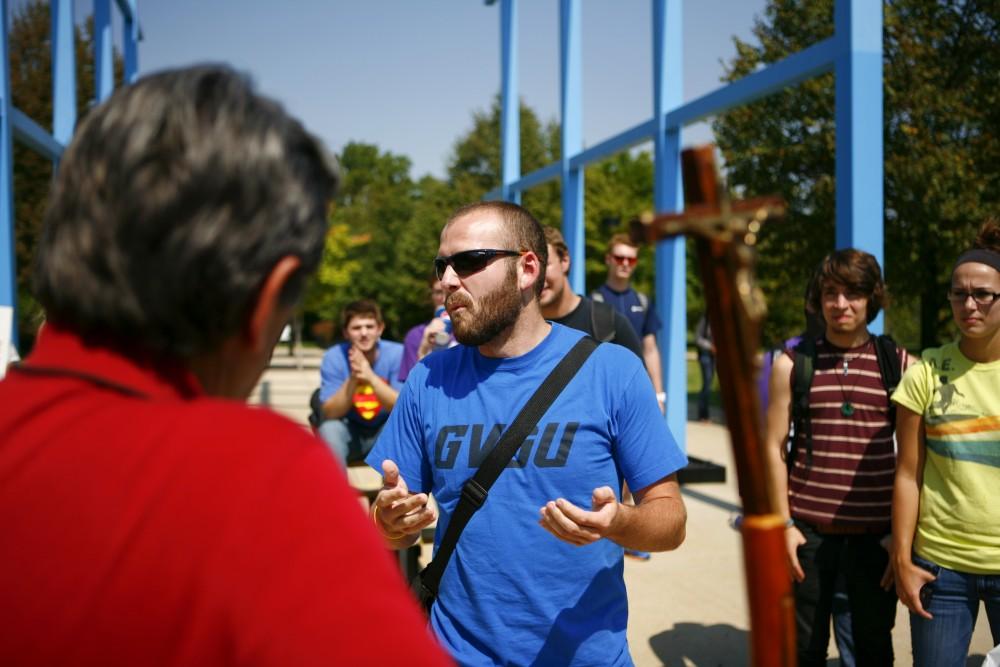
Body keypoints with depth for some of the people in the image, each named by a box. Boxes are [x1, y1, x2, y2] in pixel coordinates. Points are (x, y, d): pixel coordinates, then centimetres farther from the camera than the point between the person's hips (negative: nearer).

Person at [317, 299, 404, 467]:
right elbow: (329, 414, -17)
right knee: (328, 428, -29)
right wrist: (352, 380, -34)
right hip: (350, 432, 0)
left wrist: (371, 378, -37)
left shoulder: (397, 354, -15)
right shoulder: (333, 357, -13)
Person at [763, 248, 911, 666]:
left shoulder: (900, 365, 1)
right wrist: (784, 525, -4)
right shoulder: (792, 364, 2)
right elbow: (775, 448, 2)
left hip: (875, 532, 0)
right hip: (808, 530, 0)